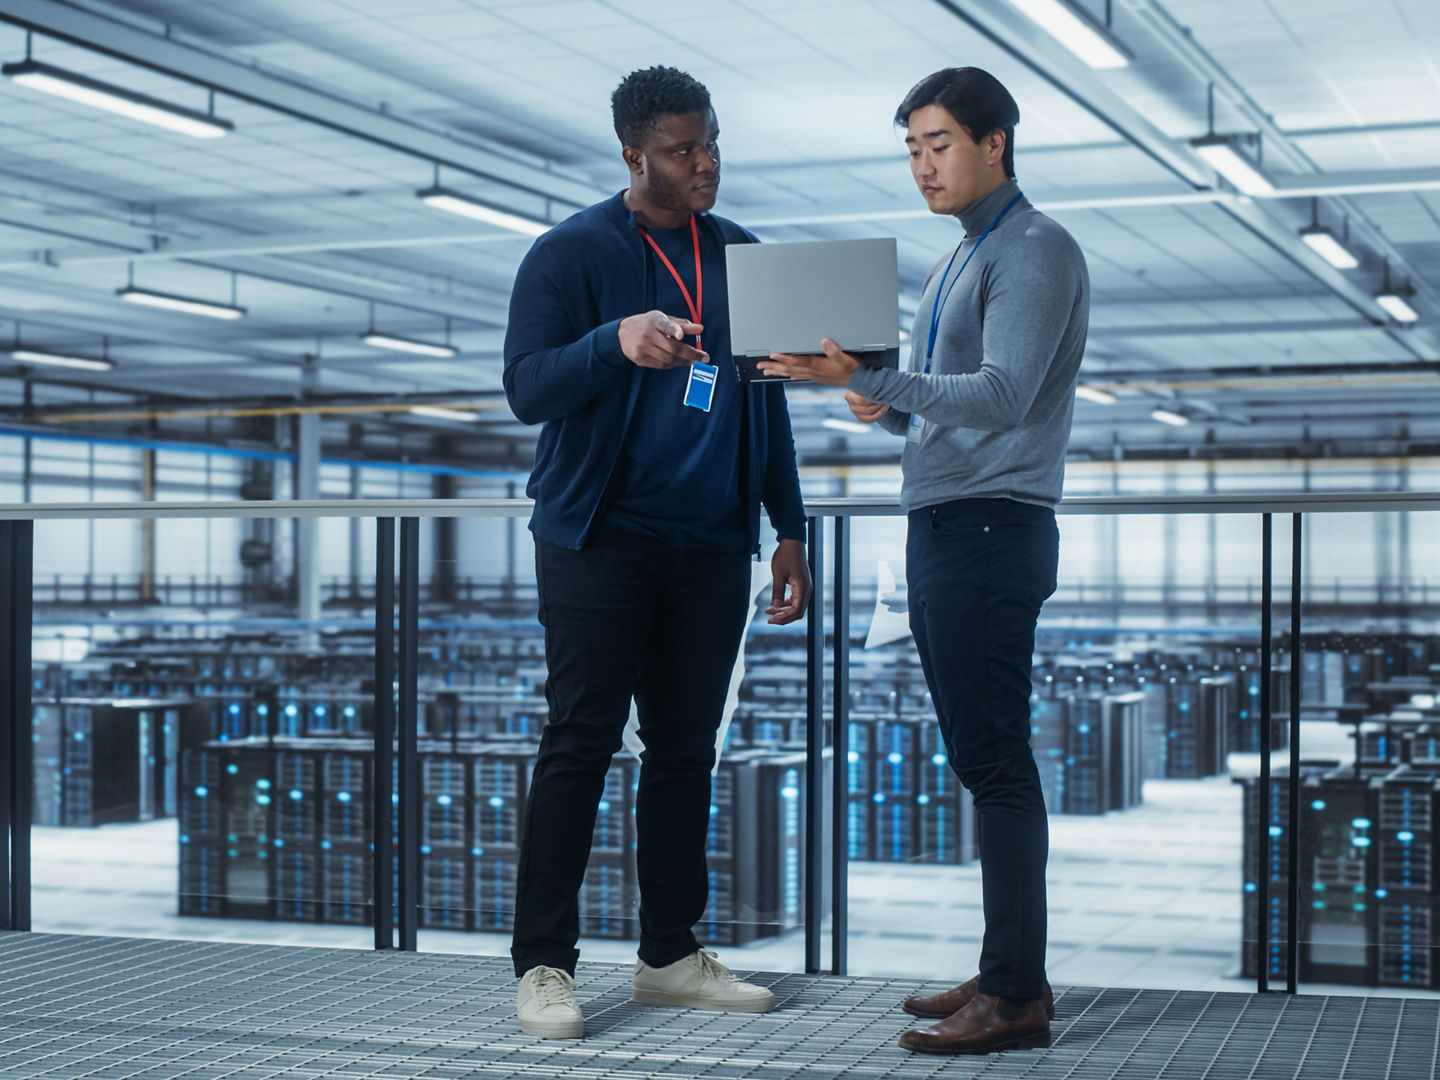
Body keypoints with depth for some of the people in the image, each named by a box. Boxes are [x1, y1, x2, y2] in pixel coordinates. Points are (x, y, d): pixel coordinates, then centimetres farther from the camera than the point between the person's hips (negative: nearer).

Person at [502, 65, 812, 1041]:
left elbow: (768, 403, 18)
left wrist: (790, 531, 13)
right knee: (580, 746, -5)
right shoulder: (572, 254, -2)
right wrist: (618, 340, -29)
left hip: (712, 547, 5)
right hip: (601, 544, -5)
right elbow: (526, 386, -11)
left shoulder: (742, 255, 14)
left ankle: (672, 955, 15)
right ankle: (544, 964, 0)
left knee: (686, 750, 7)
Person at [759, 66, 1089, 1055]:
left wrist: (871, 379, -29)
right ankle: (1006, 973, 17)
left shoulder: (1037, 252, -8)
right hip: (940, 528, 10)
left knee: (996, 761, -10)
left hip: (993, 529, -10)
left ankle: (1017, 994, -7)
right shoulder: (959, 262, 22)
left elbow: (1003, 395, -21)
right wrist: (886, 407, 5)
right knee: (981, 761, 11)